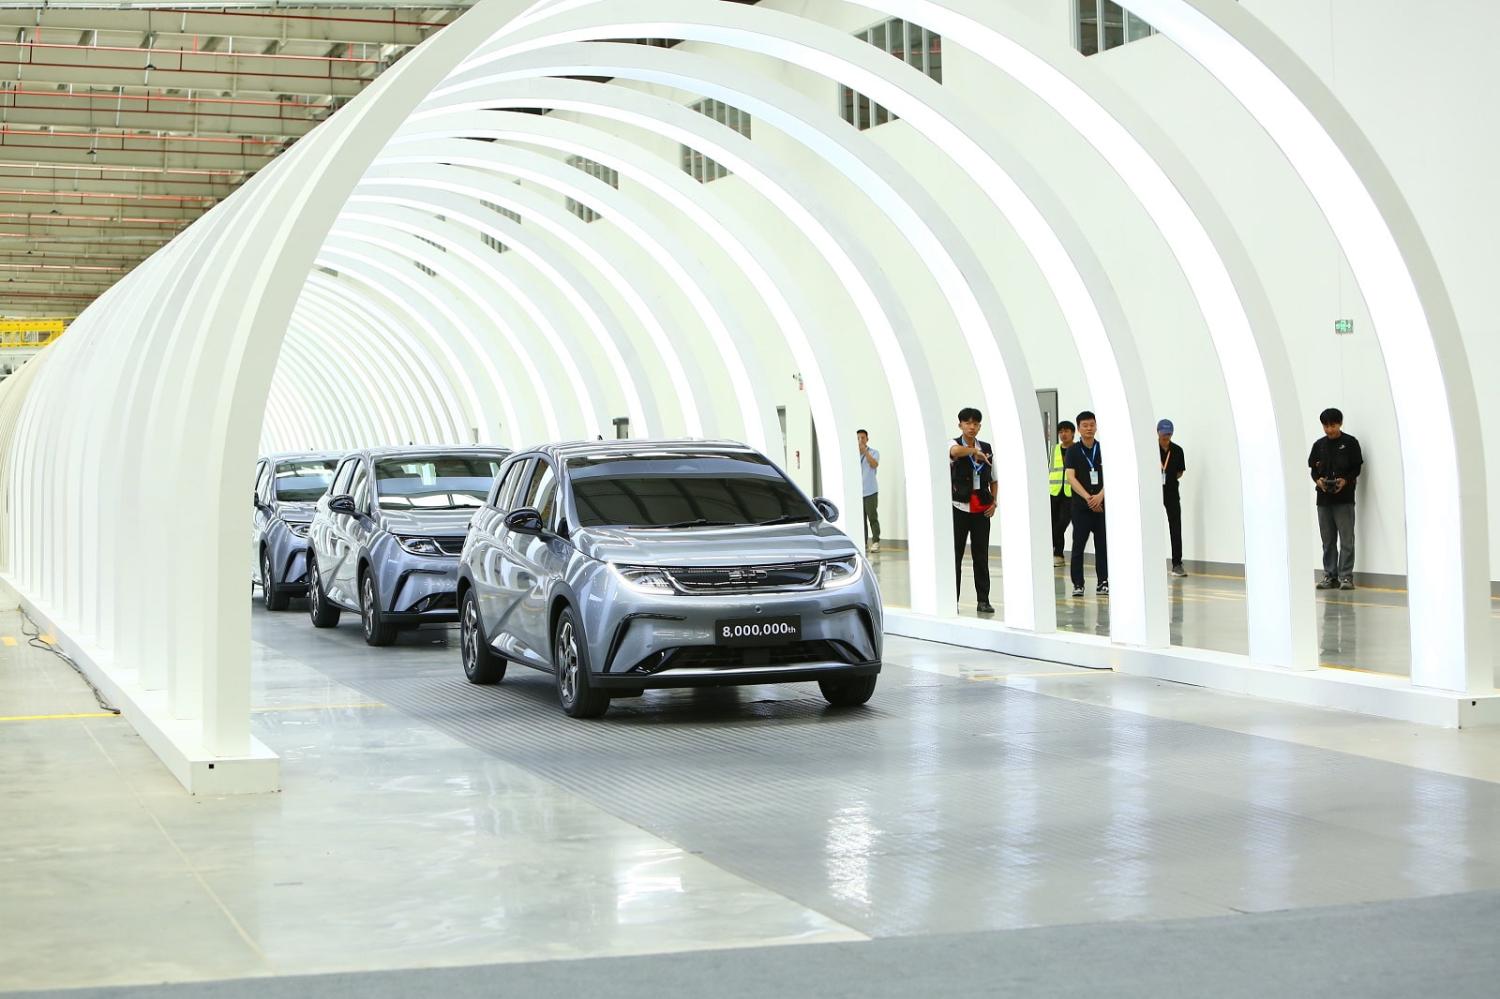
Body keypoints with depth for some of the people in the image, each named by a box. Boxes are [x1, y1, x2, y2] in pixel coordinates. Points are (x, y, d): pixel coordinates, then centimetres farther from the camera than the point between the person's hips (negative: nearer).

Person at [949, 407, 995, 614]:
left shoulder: (987, 448, 9)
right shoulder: (954, 444, -3)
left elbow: (993, 479, 16)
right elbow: (955, 451, -31)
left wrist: (994, 502, 6)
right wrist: (974, 451, -37)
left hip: (981, 509, 3)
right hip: (959, 507, -3)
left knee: (981, 555, 5)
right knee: (954, 554, -1)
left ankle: (983, 600, 10)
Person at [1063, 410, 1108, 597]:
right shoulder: (1073, 451, 0)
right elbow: (1071, 477, -8)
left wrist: (1100, 496, -16)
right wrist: (1087, 497, -18)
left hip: (1101, 503, 2)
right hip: (1080, 505, -1)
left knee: (1103, 545, 3)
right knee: (1078, 545, 0)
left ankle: (1103, 582, 10)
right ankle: (1078, 584, 5)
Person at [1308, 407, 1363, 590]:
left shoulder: (1350, 443, 0)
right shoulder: (1319, 445, 12)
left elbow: (1356, 467, -1)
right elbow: (1313, 468, 12)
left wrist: (1345, 480, -18)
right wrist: (1318, 480, -9)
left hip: (1344, 498, -4)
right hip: (1324, 498, 4)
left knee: (1346, 539, -5)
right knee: (1328, 540, 8)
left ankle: (1346, 576, -3)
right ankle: (1330, 576, 13)